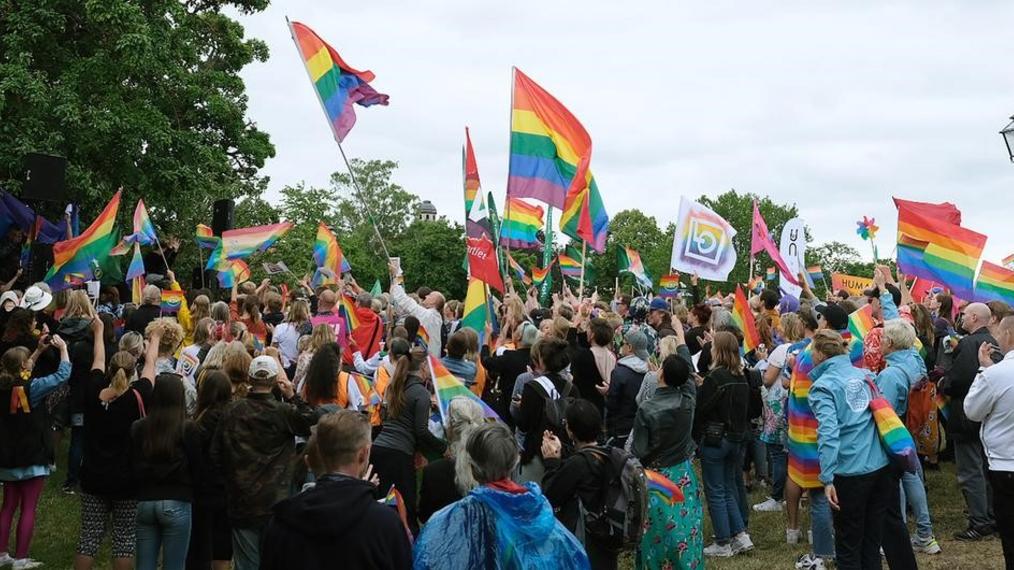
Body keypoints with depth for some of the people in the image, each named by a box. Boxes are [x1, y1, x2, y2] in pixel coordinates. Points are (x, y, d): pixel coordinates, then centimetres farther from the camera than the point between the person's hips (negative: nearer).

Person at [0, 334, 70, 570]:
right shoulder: (31, 388, -19)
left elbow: (22, 372, 19)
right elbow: (63, 374, -15)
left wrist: (39, 350, 16)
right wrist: (62, 348, -2)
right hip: (32, 458, -7)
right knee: (28, 509, 0)